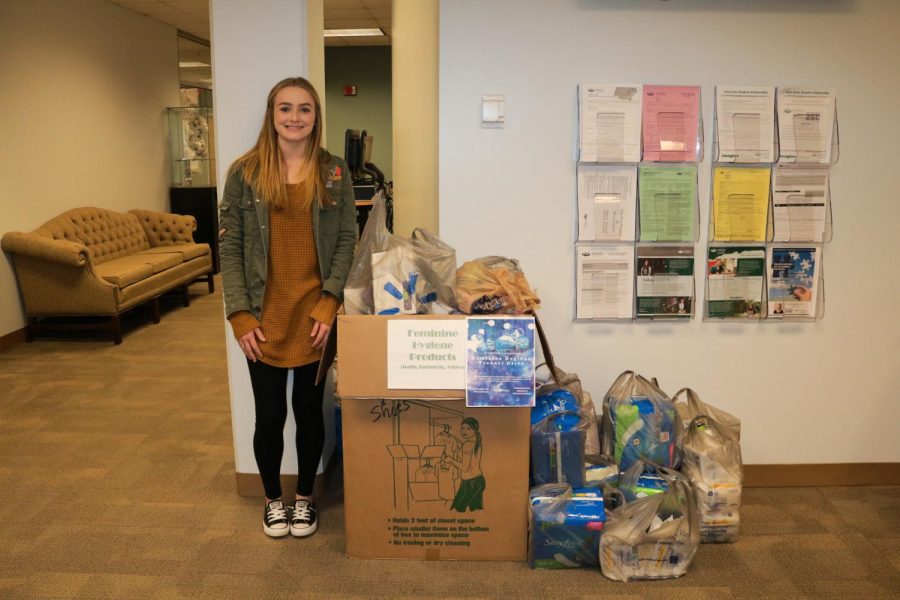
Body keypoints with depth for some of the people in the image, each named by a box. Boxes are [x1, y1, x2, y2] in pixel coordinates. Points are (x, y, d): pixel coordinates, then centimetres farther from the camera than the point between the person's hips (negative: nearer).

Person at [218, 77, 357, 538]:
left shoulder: (334, 172, 2)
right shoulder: (244, 173, 0)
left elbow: (347, 241, 1)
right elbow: (229, 247, 0)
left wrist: (328, 303, -9)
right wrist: (240, 314, -7)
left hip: (315, 314, 1)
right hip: (263, 316, 0)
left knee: (309, 410, 11)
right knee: (269, 415, 8)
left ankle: (305, 497, 33)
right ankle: (273, 499, 32)